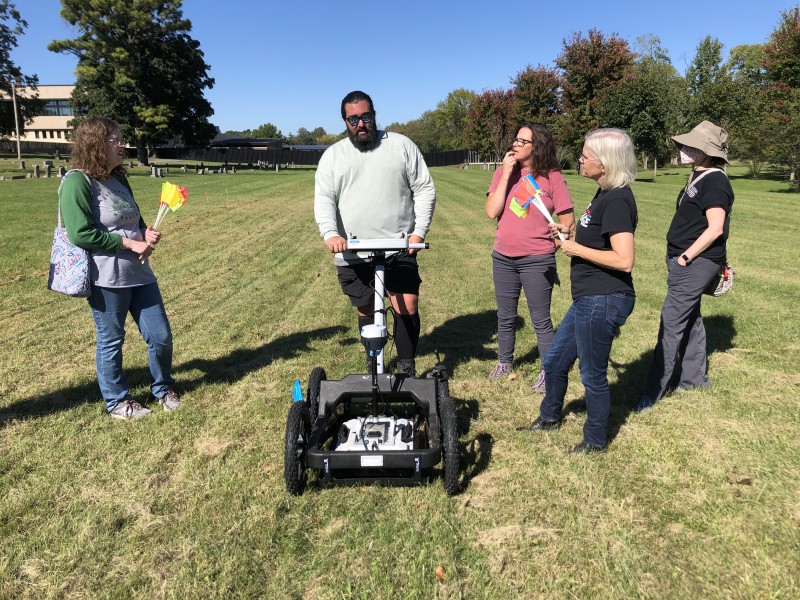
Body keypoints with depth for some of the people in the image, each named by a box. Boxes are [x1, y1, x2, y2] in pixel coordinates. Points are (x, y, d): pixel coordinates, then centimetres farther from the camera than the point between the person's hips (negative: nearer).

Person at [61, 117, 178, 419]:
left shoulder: (119, 179, 12)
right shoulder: (77, 182, -12)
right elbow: (80, 234, -20)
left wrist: (146, 232, 0)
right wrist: (130, 243, -18)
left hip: (139, 273, 8)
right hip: (106, 279, -7)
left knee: (161, 336, 10)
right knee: (111, 341, 8)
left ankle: (163, 388, 33)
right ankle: (117, 401, 27)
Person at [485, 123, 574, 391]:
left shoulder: (552, 177, -7)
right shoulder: (504, 172, 2)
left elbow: (567, 220, -3)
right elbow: (492, 212, -10)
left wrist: (548, 242, 1)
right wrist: (506, 174, -11)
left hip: (537, 261, -4)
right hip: (503, 258, 4)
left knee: (541, 320, 3)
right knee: (505, 316, 17)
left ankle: (548, 371, 18)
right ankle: (504, 362, 35)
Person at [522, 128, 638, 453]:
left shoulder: (617, 200, -19)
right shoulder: (605, 194, 11)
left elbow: (624, 259, -26)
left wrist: (577, 249, -17)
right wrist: (571, 234, 7)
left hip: (603, 301, -10)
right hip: (589, 298, 10)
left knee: (592, 374, 7)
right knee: (554, 361, 21)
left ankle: (595, 440, 28)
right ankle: (549, 417, 43)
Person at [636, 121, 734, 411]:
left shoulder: (715, 181, -16)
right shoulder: (699, 177, 13)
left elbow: (715, 228, -22)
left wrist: (685, 257, -19)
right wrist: (681, 257, 16)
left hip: (695, 262, -10)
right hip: (685, 260, 10)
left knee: (671, 323, -9)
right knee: (690, 318, 18)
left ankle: (653, 390, -4)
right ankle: (695, 376, 33)